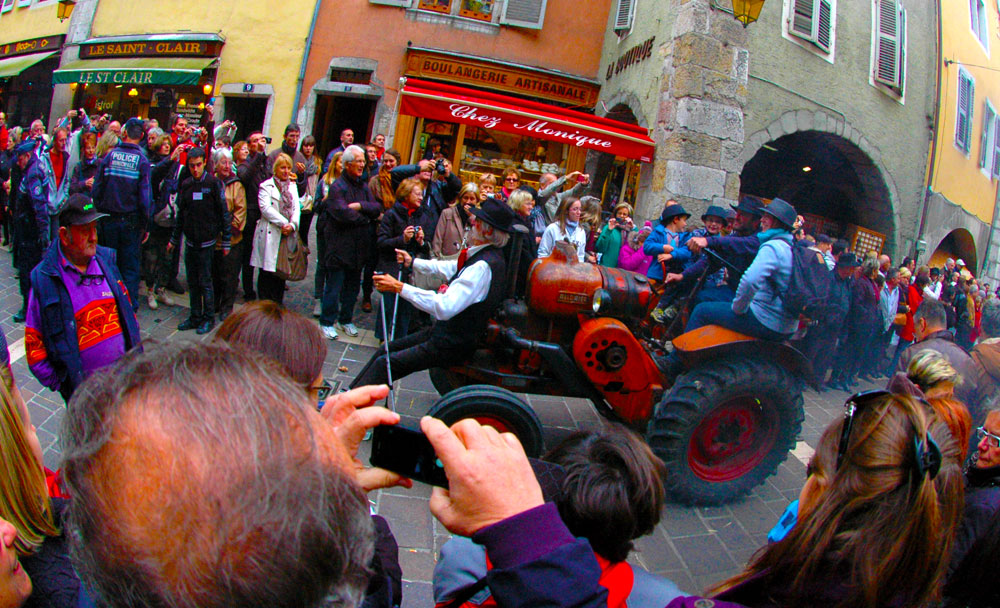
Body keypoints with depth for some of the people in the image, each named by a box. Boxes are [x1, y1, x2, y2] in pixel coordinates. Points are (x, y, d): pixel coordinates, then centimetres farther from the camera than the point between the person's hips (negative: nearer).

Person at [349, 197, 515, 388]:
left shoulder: (483, 266, -27)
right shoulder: (482, 256, 4)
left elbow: (445, 307, -36)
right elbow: (449, 269, 23)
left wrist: (399, 287, -32)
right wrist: (412, 262, 33)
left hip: (453, 346, -10)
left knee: (384, 363, -11)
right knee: (385, 350, 15)